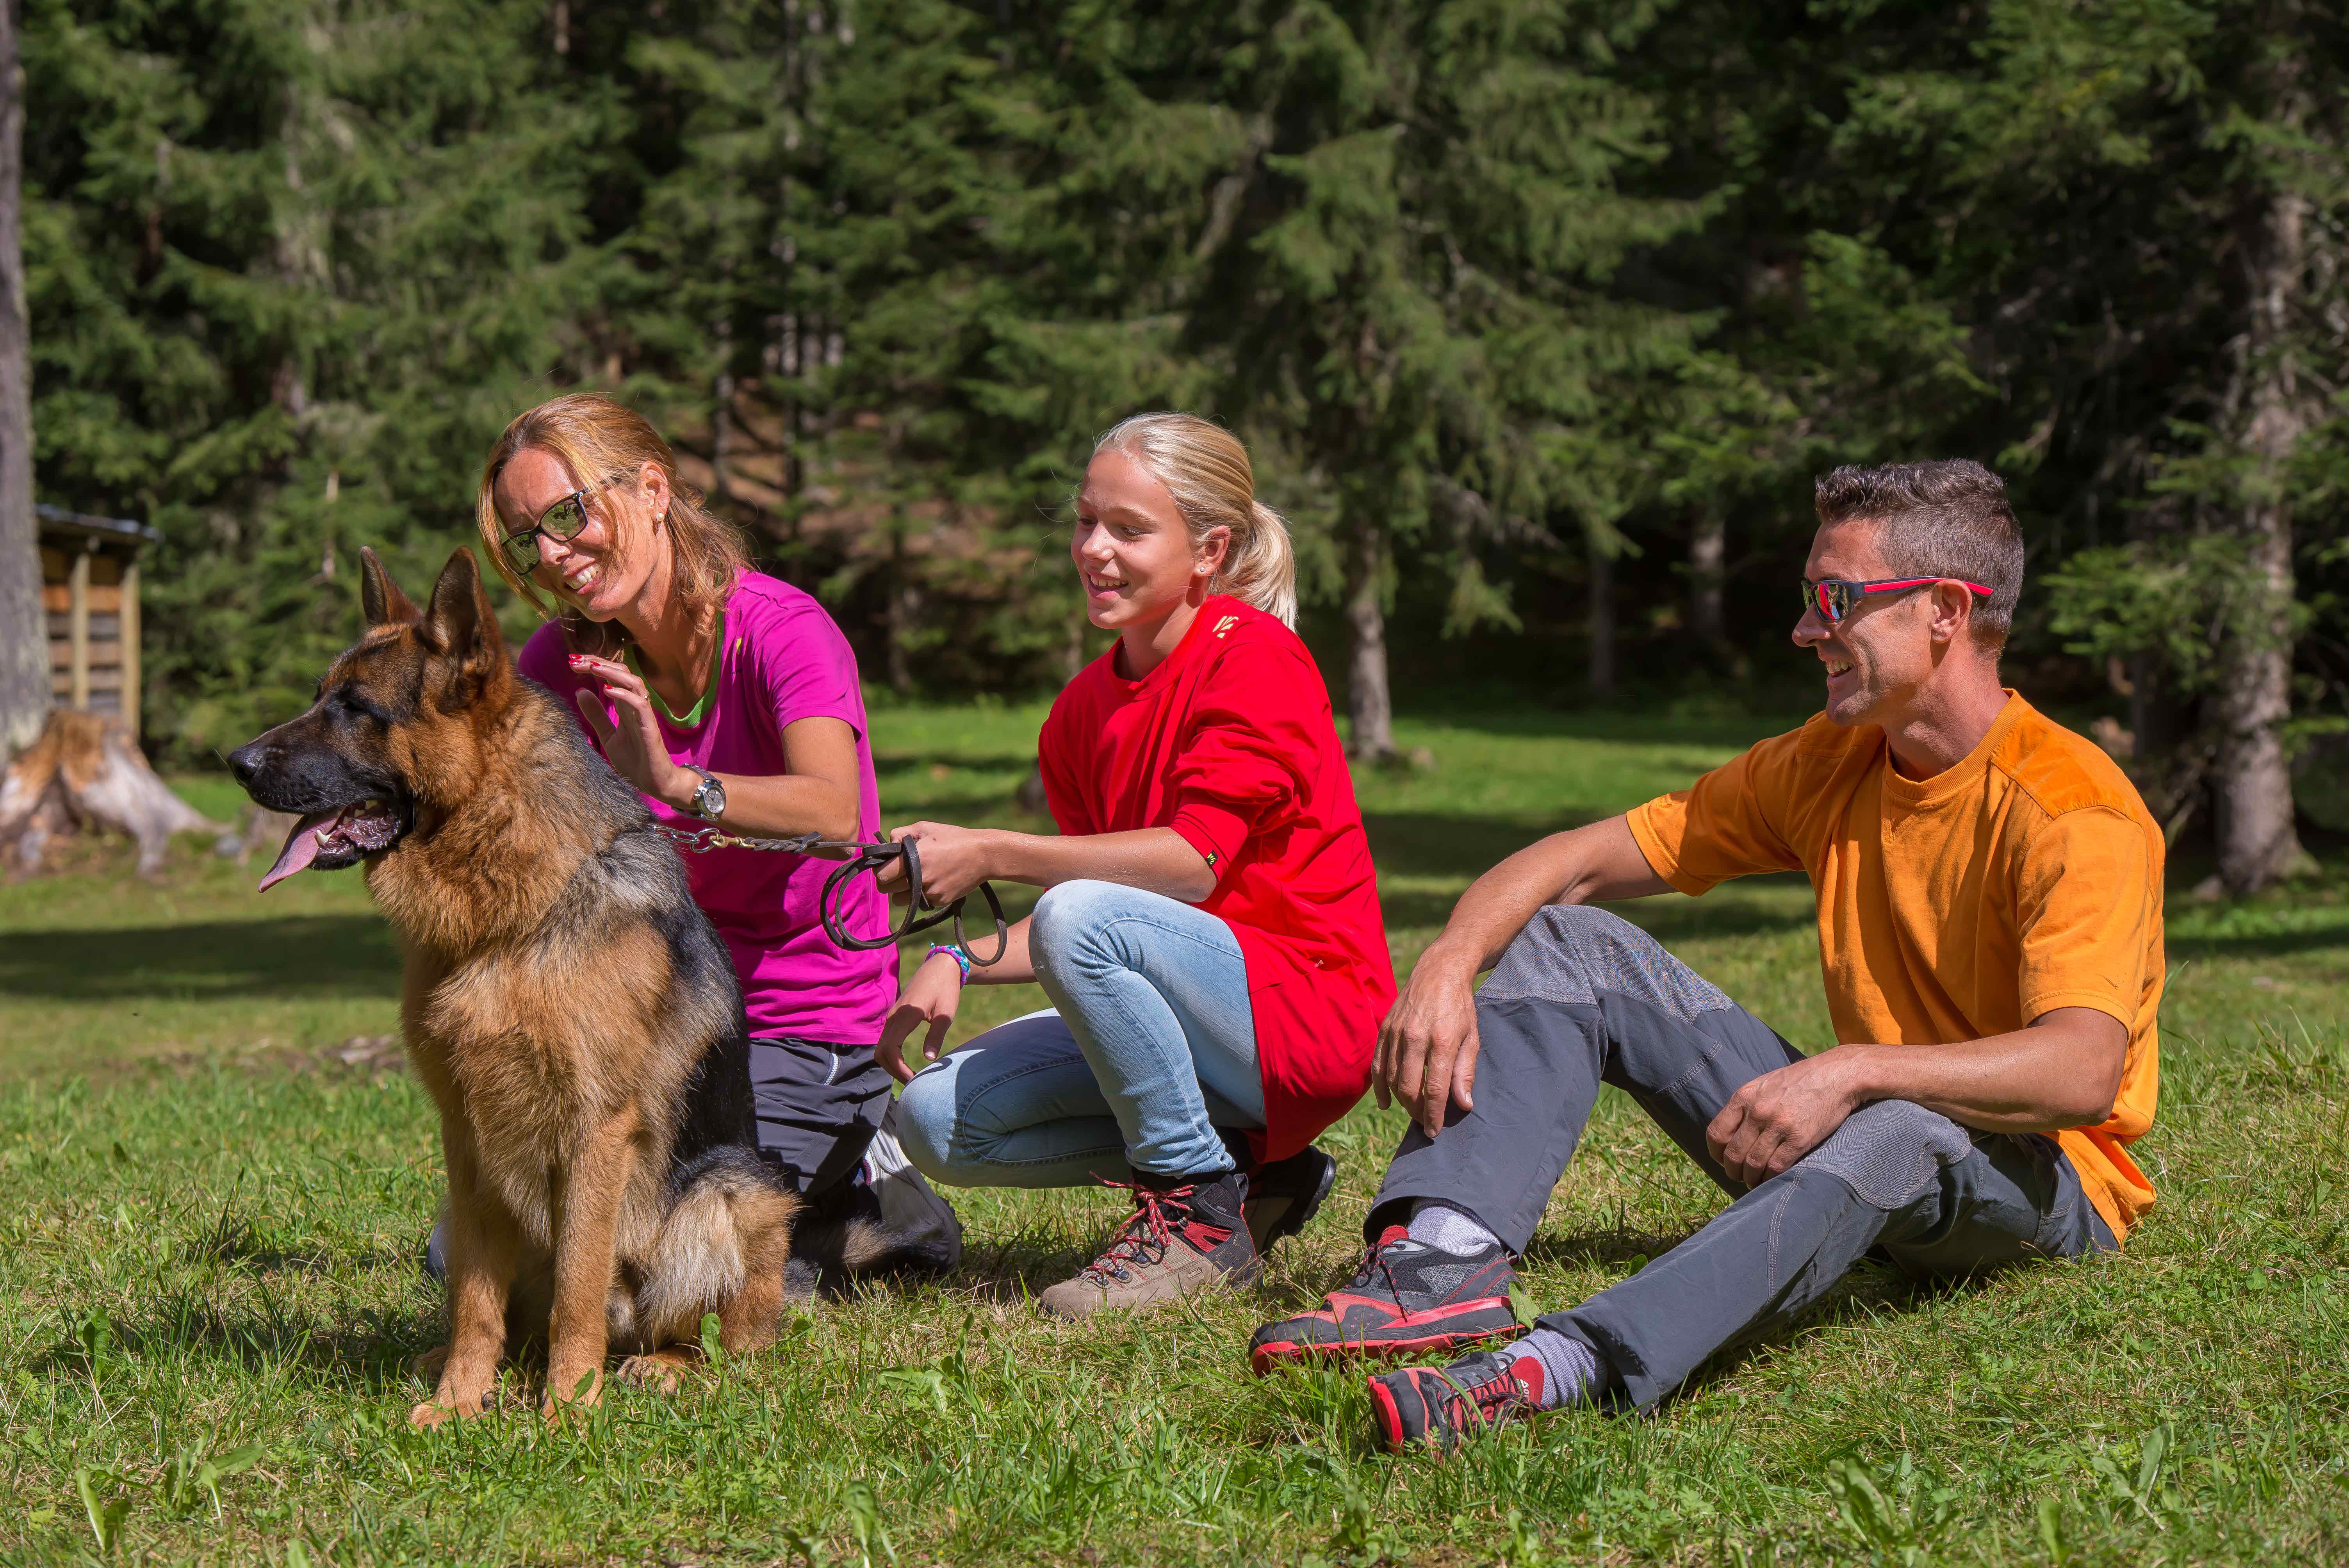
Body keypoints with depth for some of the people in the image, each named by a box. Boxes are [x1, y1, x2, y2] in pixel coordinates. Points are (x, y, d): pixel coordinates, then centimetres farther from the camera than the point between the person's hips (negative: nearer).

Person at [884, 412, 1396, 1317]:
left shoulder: (1252, 657, -12)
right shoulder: (1085, 709, 11)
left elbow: (1193, 863, -23)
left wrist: (991, 857, -25)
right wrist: (958, 963, -6)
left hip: (1310, 1014, -8)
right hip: (1188, 1009, 8)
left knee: (1082, 918, -33)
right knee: (937, 1120, -7)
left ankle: (1201, 1212, -16)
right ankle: (1246, 1166, 3)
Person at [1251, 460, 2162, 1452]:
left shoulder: (2077, 812, -18)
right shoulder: (1830, 766, 4)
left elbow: (2083, 1070, -33)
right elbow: (1579, 861, 3)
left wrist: (1854, 1071, -43)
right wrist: (1449, 964, -16)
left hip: (2045, 1180, -7)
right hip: (1850, 1130, 7)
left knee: (1893, 1135, -44)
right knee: (1565, 944, -4)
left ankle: (1572, 1367, -64)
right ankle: (1441, 1267, -29)